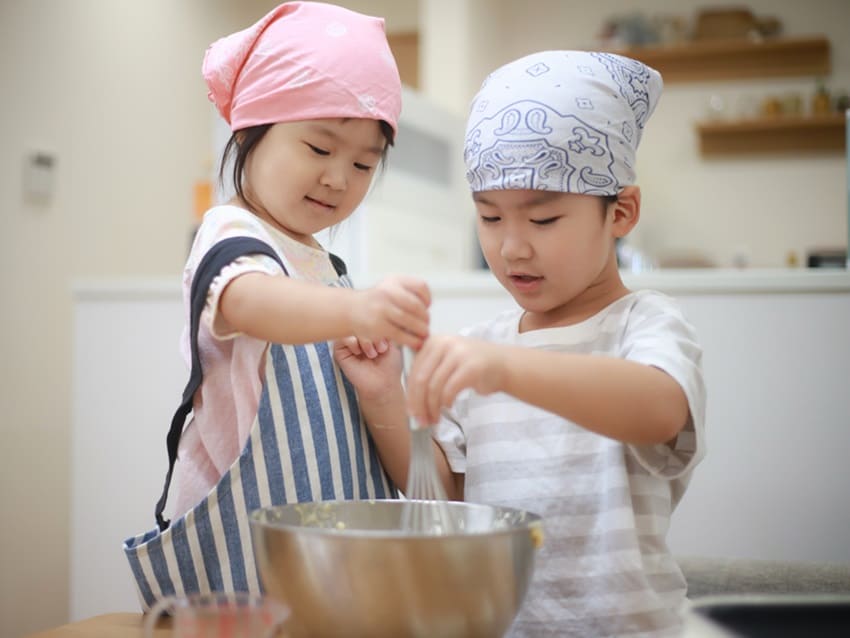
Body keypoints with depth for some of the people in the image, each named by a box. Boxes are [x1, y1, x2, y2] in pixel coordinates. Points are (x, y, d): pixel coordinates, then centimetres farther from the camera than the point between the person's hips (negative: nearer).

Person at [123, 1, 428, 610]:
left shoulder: (325, 265, 15)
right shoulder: (231, 235, -10)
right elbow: (248, 300, -37)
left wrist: (376, 389, 7)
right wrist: (354, 309, -55)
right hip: (248, 522, -7)